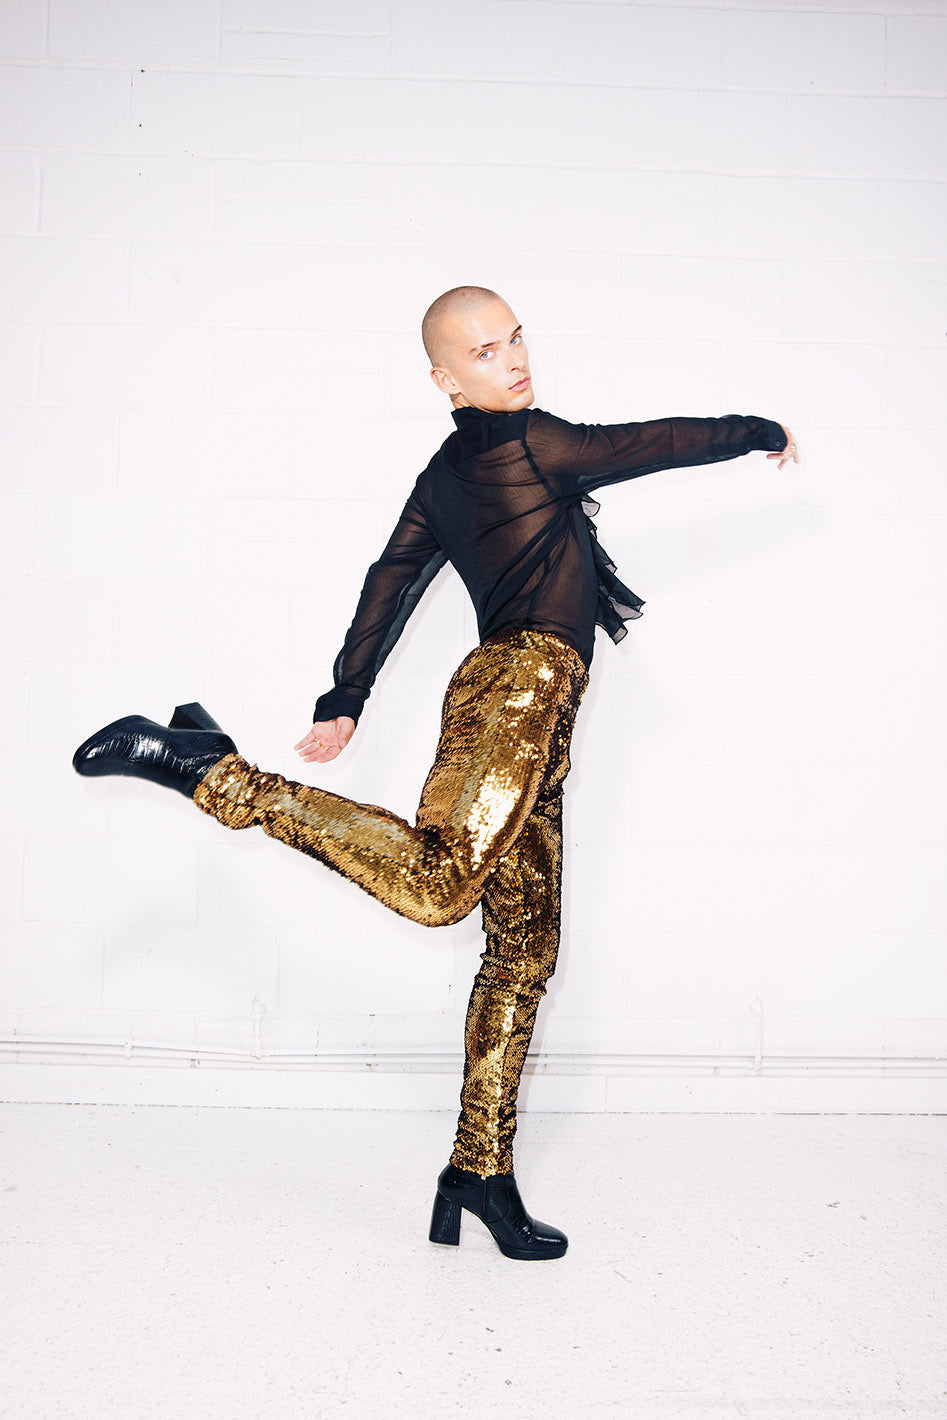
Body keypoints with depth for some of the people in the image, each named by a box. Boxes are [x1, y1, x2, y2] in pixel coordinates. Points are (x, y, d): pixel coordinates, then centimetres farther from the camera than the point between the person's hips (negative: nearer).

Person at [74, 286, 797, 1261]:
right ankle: (219, 772, -21)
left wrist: (344, 700, 21)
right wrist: (761, 433, 25)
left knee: (523, 947, 6)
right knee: (440, 878, -30)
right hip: (524, 676, -9)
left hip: (514, 703, 9)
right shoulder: (533, 443, 2)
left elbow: (389, 582, 20)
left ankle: (481, 1174, 10)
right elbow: (658, 443, 8)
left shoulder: (444, 477, 23)